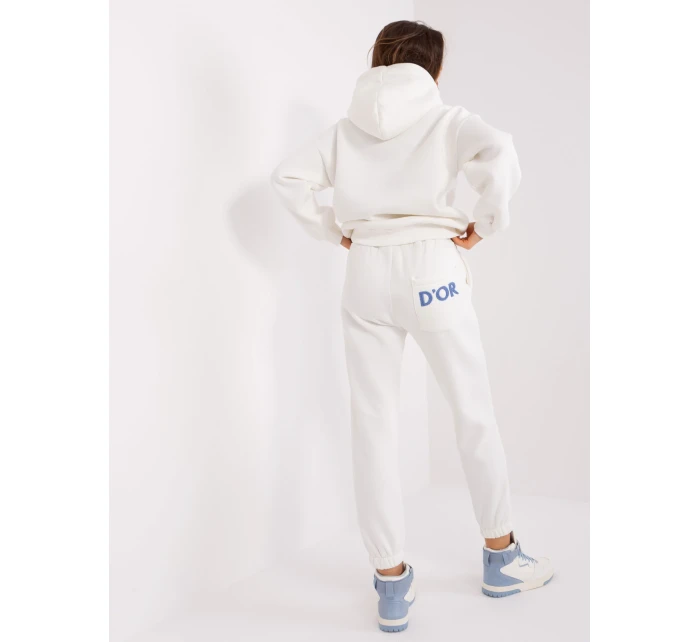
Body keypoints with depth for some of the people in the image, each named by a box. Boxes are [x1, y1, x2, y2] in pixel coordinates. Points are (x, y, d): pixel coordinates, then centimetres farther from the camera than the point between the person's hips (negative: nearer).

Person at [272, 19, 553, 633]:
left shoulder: (347, 129, 14)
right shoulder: (445, 119, 4)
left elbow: (289, 177, 5)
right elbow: (500, 154, -16)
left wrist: (337, 231, 9)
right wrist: (483, 226, -5)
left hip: (366, 276, 3)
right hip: (430, 267, -3)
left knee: (374, 427, 6)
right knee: (475, 415, 12)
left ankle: (392, 584, 12)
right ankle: (501, 557, 26)